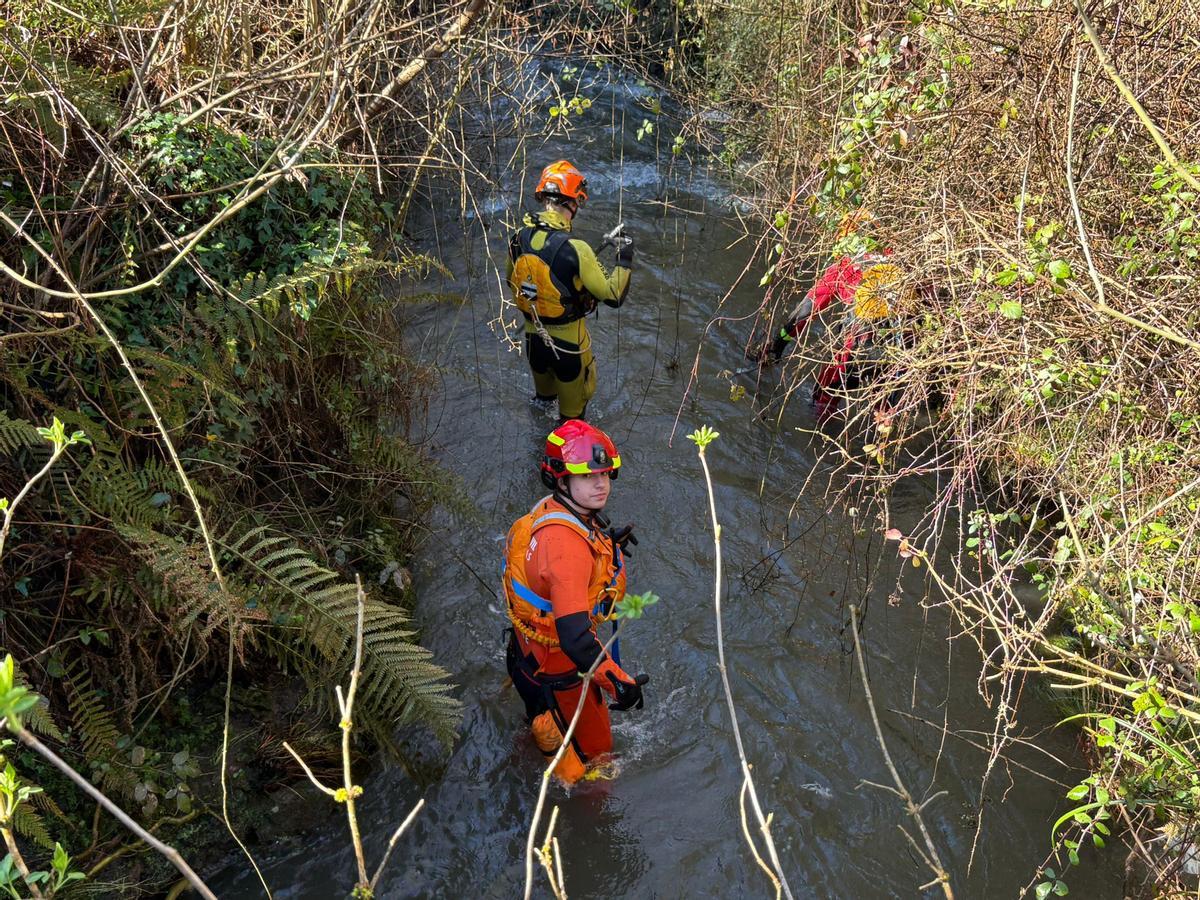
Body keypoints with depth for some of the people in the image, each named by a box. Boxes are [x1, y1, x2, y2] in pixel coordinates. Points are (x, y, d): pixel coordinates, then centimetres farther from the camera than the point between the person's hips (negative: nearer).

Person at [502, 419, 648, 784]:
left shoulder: (550, 509, -10)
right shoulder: (567, 545, -40)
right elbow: (573, 634, -46)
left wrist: (604, 543, 10)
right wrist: (617, 681, -45)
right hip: (555, 671, -8)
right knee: (591, 748, 18)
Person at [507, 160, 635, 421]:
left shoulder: (519, 238, -13)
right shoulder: (575, 249, -31)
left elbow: (512, 282, 6)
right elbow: (613, 296, -25)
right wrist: (625, 258, -12)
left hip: (533, 334, 5)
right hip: (568, 340, -5)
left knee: (543, 388, 34)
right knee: (573, 402, 21)